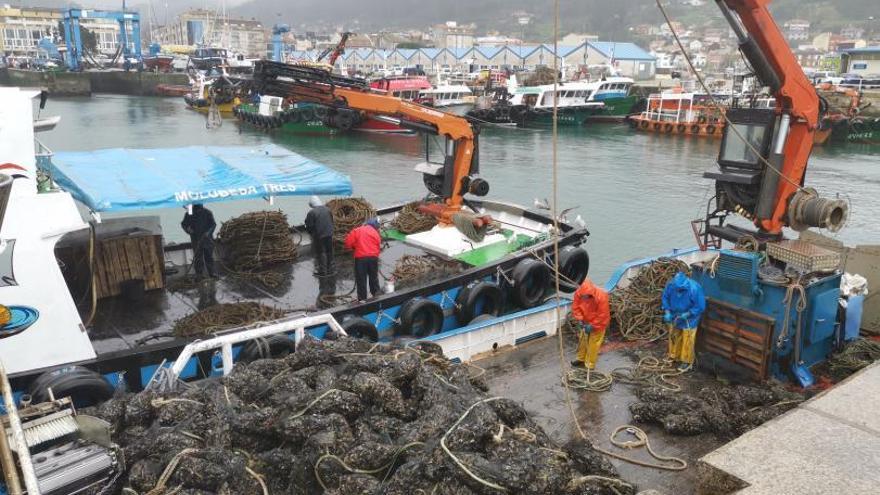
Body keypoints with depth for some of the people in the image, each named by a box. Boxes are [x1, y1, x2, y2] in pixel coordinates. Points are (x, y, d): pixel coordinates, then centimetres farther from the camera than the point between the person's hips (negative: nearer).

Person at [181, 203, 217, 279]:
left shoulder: (207, 212, -2)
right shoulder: (189, 214, 0)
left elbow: (213, 224, -2)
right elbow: (183, 224, 9)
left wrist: (208, 232, -19)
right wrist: (187, 229, -14)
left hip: (207, 239, 0)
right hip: (196, 240, 0)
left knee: (209, 256, 5)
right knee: (197, 257, 0)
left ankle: (212, 273, 13)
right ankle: (199, 274, 5)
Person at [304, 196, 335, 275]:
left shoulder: (312, 212, -16)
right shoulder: (327, 209, 0)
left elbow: (309, 226, -9)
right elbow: (332, 221, 10)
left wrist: (311, 233, 9)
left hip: (318, 236, -5)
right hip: (329, 234, 5)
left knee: (320, 253, 6)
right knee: (329, 252, 15)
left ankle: (322, 270, 11)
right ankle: (330, 269, 24)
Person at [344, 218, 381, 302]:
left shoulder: (357, 230, 3)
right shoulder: (376, 233, 11)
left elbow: (348, 241, -3)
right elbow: (378, 247, 11)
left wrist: (352, 248, 16)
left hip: (360, 257, -2)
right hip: (373, 257, 3)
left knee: (361, 279, 6)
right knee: (374, 277, 20)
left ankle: (362, 298, 9)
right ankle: (376, 294, 29)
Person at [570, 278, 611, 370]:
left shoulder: (601, 297, -35)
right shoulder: (579, 293, -22)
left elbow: (602, 316, -28)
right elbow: (575, 307, -8)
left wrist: (592, 326, -26)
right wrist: (579, 319, -20)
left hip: (598, 323, -5)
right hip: (586, 322, 5)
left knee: (593, 344, 1)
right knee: (582, 340, 17)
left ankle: (590, 365, 14)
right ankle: (581, 359, 36)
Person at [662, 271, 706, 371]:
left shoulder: (694, 289, -33)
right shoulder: (671, 285, -21)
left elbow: (700, 307, -22)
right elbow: (665, 298, -3)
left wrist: (686, 315, -26)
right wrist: (667, 312, -14)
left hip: (689, 320, -4)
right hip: (674, 317, 4)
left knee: (687, 340, 9)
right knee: (674, 336, 20)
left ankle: (687, 361, 28)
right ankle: (674, 356, 41)